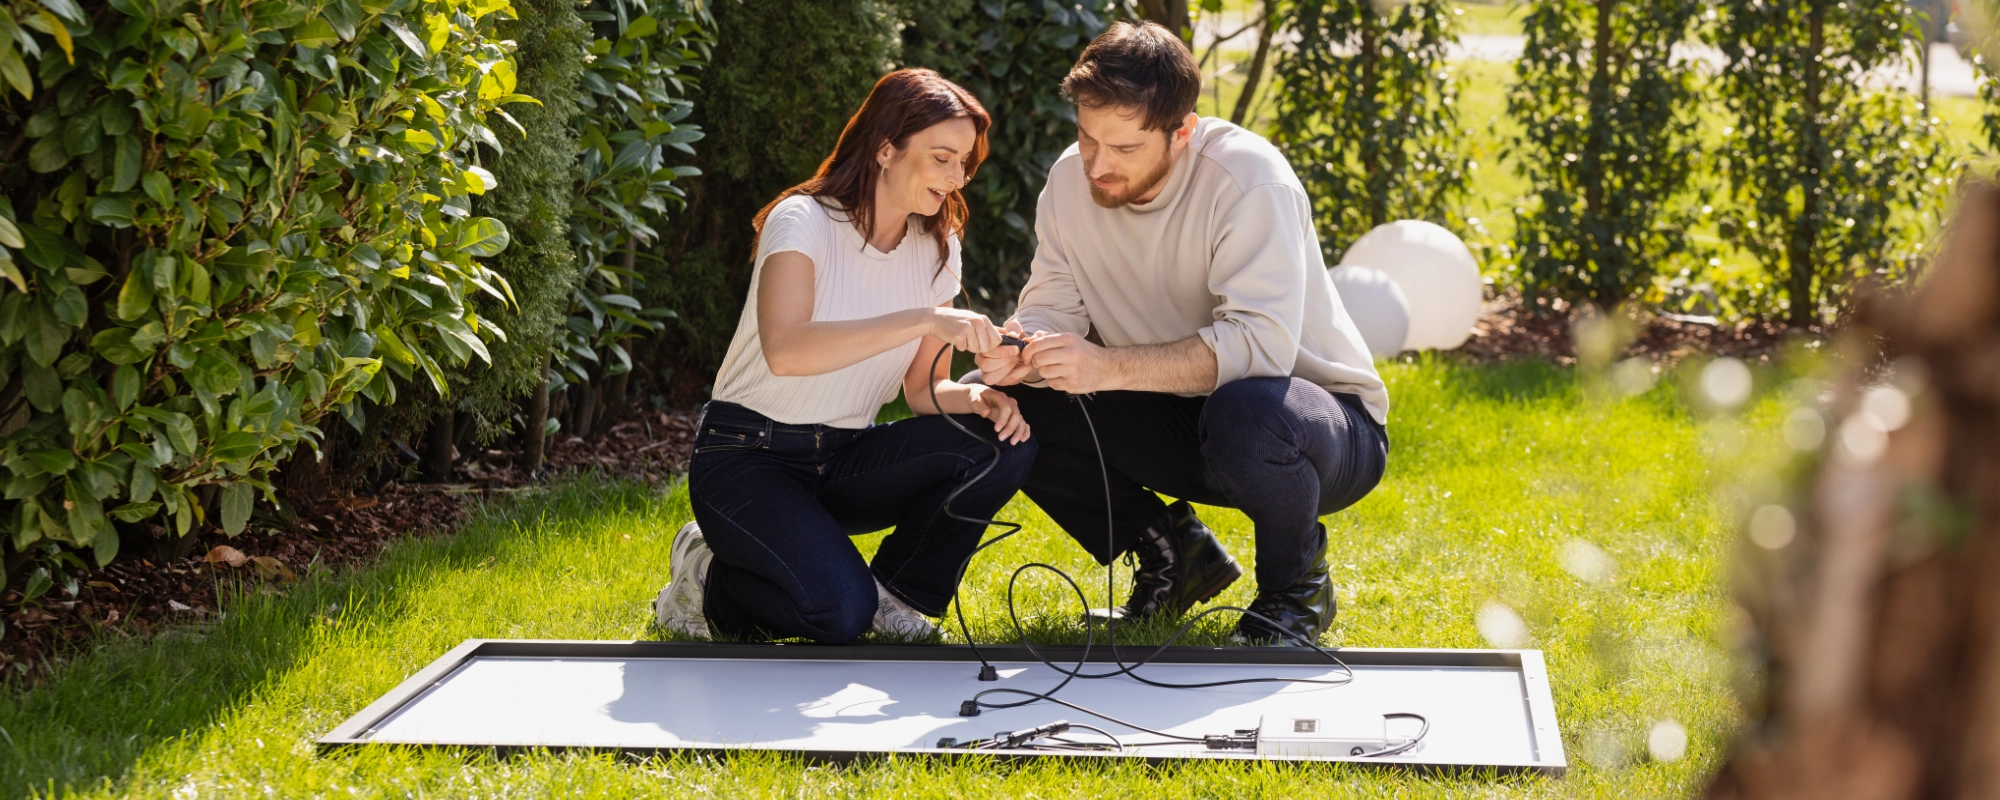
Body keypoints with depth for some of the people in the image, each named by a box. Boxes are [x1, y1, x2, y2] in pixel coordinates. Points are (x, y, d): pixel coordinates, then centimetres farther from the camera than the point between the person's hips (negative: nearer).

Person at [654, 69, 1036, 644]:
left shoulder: (935, 247, 4)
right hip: (748, 458, -6)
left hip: (845, 458, 6)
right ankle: (708, 579, 1)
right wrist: (925, 321, -40)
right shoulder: (804, 221, -17)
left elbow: (924, 388, 6)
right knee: (839, 612, -30)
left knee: (1003, 445, -18)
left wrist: (976, 397, -18)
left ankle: (895, 592, 1)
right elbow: (784, 350, -35)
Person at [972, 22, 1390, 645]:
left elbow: (1263, 341, -34)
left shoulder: (1247, 179, -25)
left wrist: (1110, 366, -43)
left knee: (1244, 413, -42)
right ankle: (1173, 553, 6)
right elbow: (1052, 309, -4)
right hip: (1181, 419, 6)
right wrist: (1022, 350, -30)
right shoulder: (1072, 180, -5)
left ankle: (1295, 584, -8)